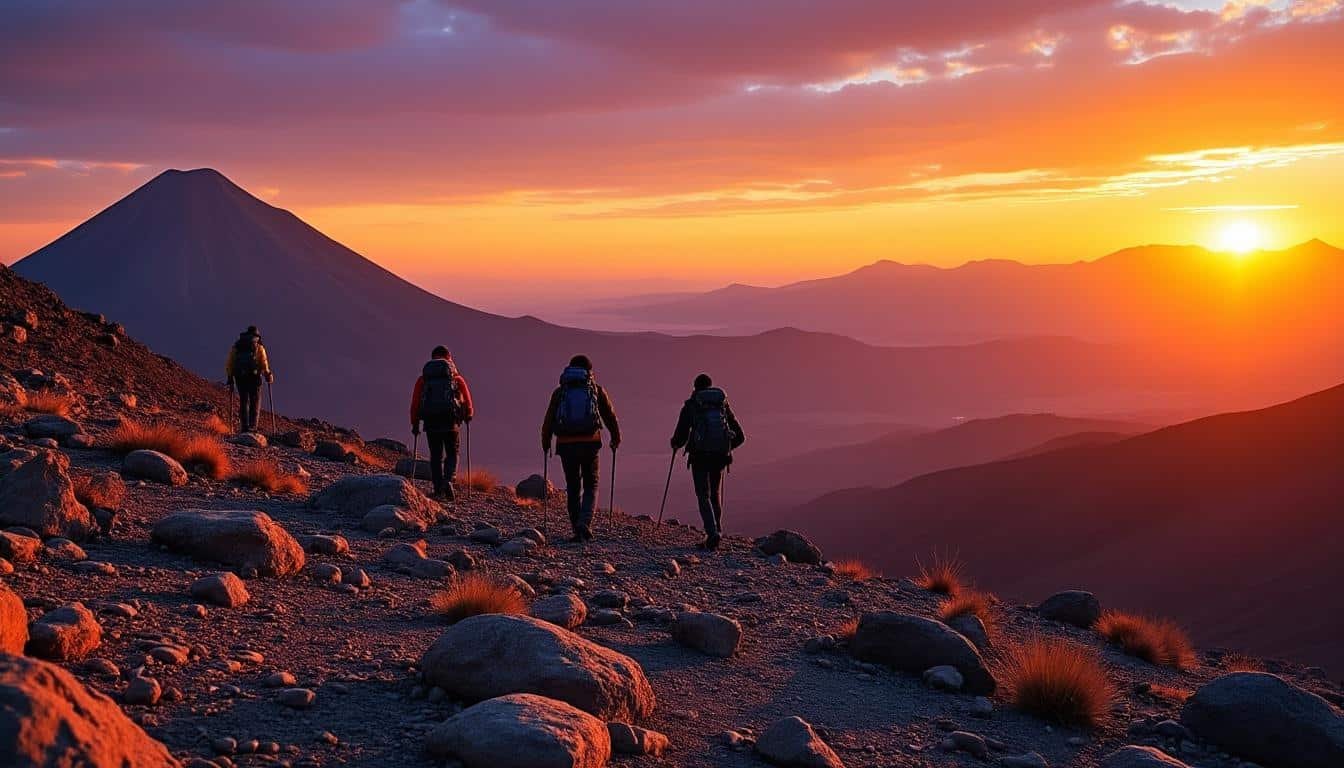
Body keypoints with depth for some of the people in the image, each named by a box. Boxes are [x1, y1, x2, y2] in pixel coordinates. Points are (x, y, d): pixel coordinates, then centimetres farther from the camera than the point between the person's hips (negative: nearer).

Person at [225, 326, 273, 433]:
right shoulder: (259, 348, 7)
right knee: (255, 403, 4)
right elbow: (264, 363, -4)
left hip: (240, 377, 3)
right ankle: (252, 427, -6)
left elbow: (229, 364, 10)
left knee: (243, 402, 12)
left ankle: (244, 427, 3)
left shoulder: (235, 347, 16)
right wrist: (268, 375, 7)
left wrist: (230, 379, 13)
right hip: (254, 376, -3)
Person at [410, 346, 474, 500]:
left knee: (435, 456, 11)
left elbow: (415, 402, 5)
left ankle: (438, 489, 4)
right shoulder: (456, 377, 9)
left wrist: (415, 423, 7)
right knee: (452, 454, 8)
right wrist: (468, 415, 18)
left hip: (430, 421, 1)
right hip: (450, 420, -1)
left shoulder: (423, 378, 12)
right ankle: (449, 480, -17)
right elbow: (466, 397, 1)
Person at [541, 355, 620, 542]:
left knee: (572, 489, 12)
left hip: (566, 445, 1)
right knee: (591, 486, 11)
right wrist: (616, 439, 25)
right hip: (590, 443, -1)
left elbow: (548, 420, 5)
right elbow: (610, 416, 11)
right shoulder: (596, 390, 6)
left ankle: (579, 532, 10)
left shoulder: (559, 392, 6)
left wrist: (545, 443, 18)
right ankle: (584, 523, -11)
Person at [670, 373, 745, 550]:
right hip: (721, 455, 3)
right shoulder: (723, 404, 13)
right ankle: (716, 531, 18)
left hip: (700, 455, -3)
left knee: (704, 496, 0)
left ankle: (712, 533, -18)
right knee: (715, 494, 19)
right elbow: (740, 436, 14)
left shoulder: (690, 405, 4)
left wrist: (675, 445, 23)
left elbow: (680, 436, 0)